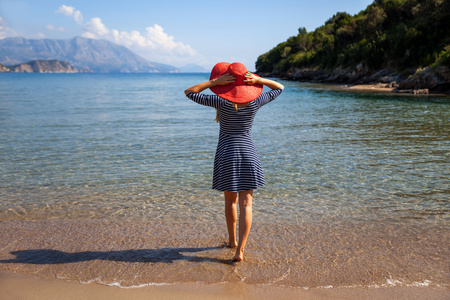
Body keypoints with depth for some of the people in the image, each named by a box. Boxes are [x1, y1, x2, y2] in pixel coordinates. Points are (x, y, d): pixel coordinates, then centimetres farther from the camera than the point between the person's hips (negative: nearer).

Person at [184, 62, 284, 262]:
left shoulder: (221, 102, -12)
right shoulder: (254, 102, -6)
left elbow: (189, 92, -5)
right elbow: (280, 88, 10)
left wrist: (215, 82, -9)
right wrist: (258, 80, -3)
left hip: (226, 155, 0)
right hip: (248, 155, 0)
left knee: (230, 200, 18)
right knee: (246, 204, 1)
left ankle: (232, 240, 35)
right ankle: (240, 250, -4)